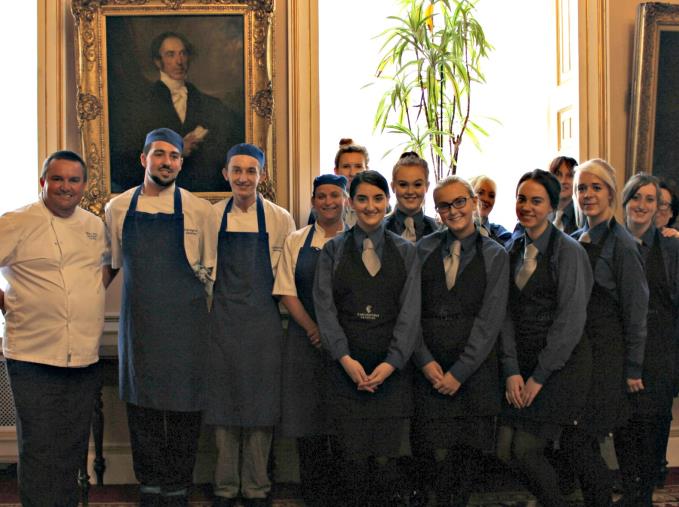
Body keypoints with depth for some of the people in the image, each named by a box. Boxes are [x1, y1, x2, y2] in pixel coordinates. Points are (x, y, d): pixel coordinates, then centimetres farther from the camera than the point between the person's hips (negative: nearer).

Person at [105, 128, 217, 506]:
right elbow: (110, 266, 16)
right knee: (142, 404, 7)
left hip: (186, 325, -1)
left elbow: (211, 271, 7)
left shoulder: (199, 209, 1)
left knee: (184, 407, 2)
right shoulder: (119, 208, 6)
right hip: (138, 324, 2)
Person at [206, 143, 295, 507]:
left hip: (264, 322, -1)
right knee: (222, 400, 6)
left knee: (261, 405, 3)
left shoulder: (280, 219, 0)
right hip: (222, 322, 1)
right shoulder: (211, 217, 4)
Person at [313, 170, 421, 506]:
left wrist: (391, 363, -10)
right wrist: (345, 358, -11)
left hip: (392, 369, 0)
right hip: (347, 367, 0)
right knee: (355, 458, -2)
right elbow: (325, 308, 1)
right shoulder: (333, 251, 9)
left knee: (385, 458, -3)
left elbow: (410, 311, 1)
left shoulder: (406, 252, 10)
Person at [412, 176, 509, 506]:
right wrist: (425, 360, -8)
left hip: (475, 367, 0)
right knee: (440, 452, -6)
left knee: (469, 450, 3)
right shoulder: (424, 249, 7)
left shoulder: (495, 255, 4)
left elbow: (490, 320, -3)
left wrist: (459, 372, -9)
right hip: (430, 367, 0)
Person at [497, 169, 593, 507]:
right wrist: (511, 371, -4)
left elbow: (571, 321, -12)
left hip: (561, 363, -6)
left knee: (525, 449, -10)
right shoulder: (512, 251, 9)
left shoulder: (568, 251, -9)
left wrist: (540, 376, -12)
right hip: (521, 362, 6)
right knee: (506, 450, 1)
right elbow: (507, 313, 6)